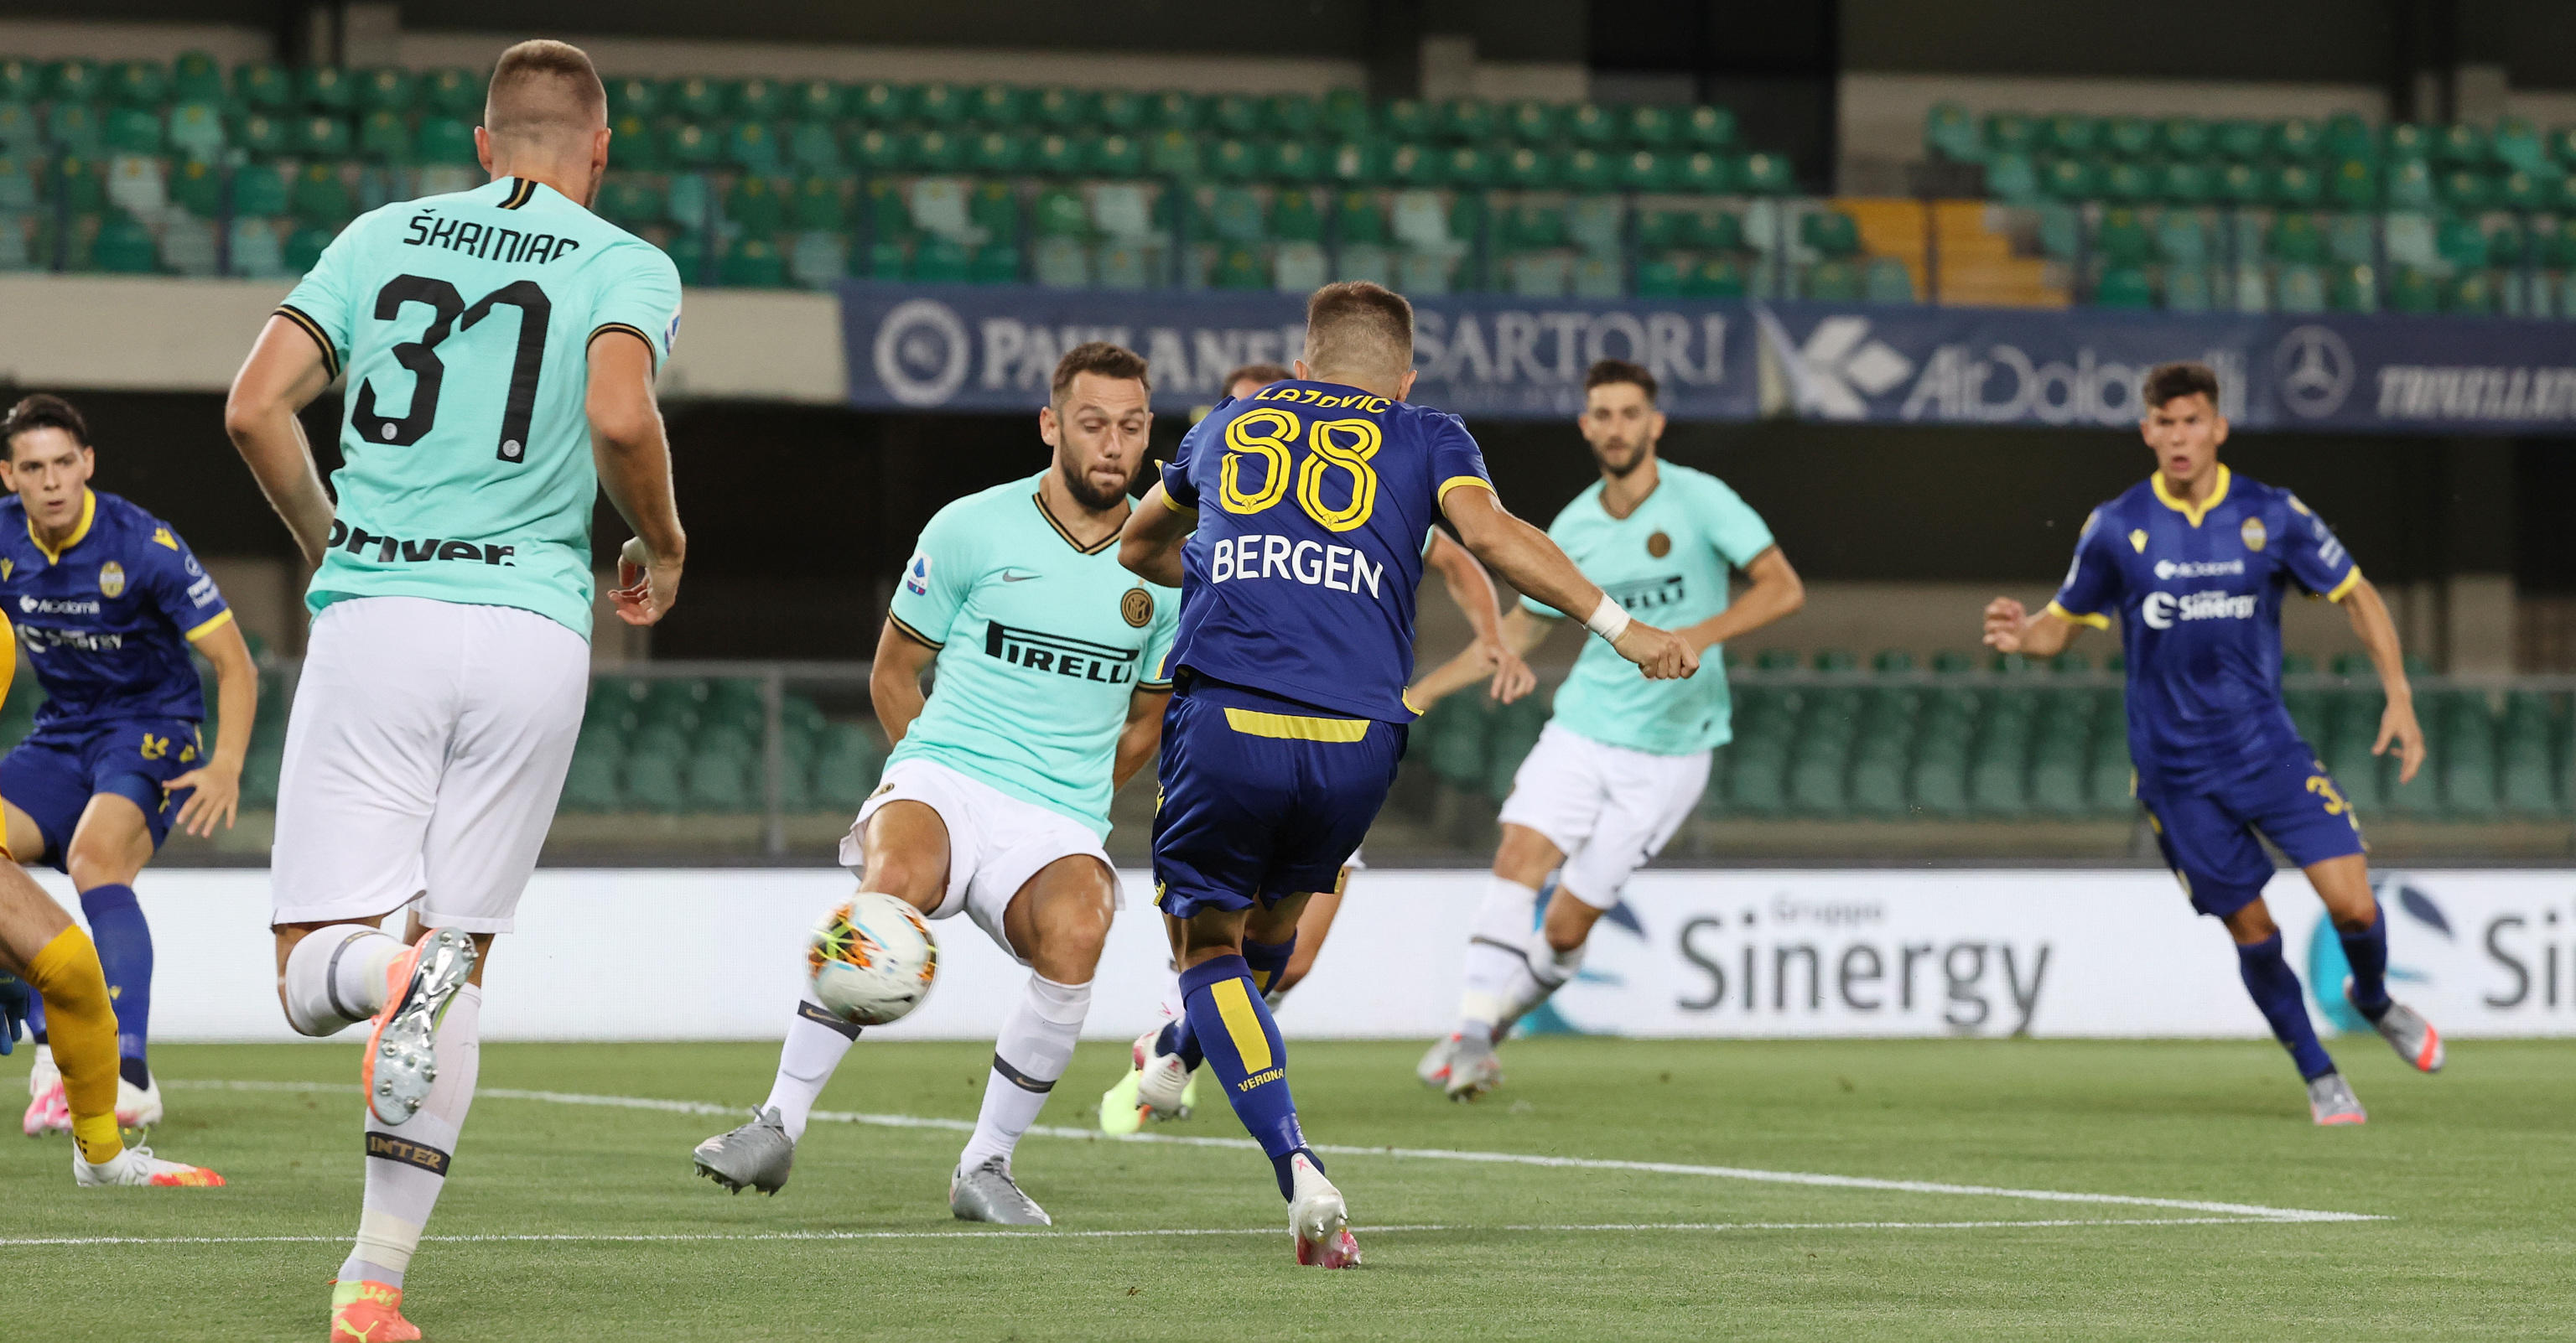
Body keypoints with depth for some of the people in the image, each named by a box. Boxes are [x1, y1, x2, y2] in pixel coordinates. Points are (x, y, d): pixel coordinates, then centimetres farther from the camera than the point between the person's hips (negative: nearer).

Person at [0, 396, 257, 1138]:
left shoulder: (143, 546, -18)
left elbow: (235, 664, -15)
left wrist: (226, 765, -30)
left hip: (152, 730, -6)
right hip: (60, 737, 6)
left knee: (94, 859, -32)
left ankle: (130, 1077, -37)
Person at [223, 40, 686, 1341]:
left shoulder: (379, 236, 12)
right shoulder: (627, 265, 4)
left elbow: (254, 406, 4)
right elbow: (621, 417, -15)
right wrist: (660, 547, 4)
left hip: (372, 614, 1)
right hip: (528, 632, -1)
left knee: (313, 970, 2)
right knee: (461, 963, 10)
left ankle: (389, 964, -35)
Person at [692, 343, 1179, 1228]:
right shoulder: (972, 530, 2)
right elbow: (893, 672, 13)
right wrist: (938, 770, 7)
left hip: (1061, 824, 2)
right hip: (941, 784, -2)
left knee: (1076, 930, -33)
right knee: (893, 882, -37)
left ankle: (987, 1164, -15)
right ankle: (780, 1125, -27)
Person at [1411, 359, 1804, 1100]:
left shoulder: (1699, 500, -8)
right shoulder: (1573, 529, 6)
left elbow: (1783, 587, -12)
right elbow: (1524, 627, 19)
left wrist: (1701, 634, -27)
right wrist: (1423, 690, 14)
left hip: (1668, 752, -3)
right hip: (1581, 728, 3)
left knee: (1567, 928, -5)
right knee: (1518, 860, -20)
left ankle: (1503, 1010, 19)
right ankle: (1472, 1037, -21)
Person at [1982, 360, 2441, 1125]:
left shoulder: (2272, 516, -3)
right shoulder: (2115, 529, -4)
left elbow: (2355, 595, 6)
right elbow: (2064, 622, 6)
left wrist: (2399, 698, -3)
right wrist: (2022, 636, -18)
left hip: (2268, 748, 0)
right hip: (2177, 770, 0)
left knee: (2352, 903, -10)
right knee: (2252, 929, 1)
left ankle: (2374, 1002, 24)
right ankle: (2318, 1076, 21)